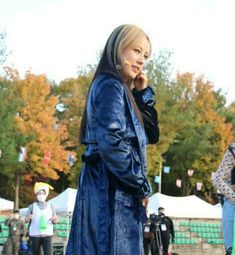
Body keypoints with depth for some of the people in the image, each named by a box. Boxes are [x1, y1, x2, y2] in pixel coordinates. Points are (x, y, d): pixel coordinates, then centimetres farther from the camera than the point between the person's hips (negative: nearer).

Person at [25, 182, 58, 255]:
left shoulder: (50, 206, 11)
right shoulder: (32, 206, 6)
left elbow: (54, 221, 12)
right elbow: (26, 219, 0)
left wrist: (55, 219, -11)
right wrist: (29, 217, -23)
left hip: (47, 234, 0)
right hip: (35, 234, 0)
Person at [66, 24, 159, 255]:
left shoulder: (120, 89, 20)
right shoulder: (110, 86, -10)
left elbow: (150, 135, 21)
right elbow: (111, 143, -22)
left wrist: (143, 93, 13)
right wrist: (141, 184, -13)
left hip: (117, 189, 10)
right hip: (111, 188, -10)